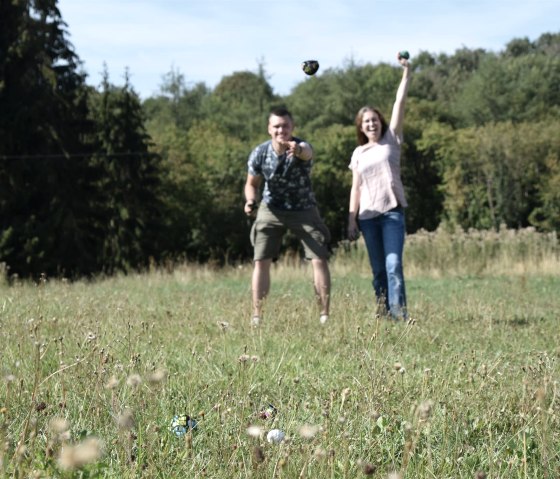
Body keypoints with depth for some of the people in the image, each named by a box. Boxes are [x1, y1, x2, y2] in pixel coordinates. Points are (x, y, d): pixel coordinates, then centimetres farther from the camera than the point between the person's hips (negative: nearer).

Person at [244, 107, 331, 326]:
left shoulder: (301, 147, -24)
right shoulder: (259, 153, -14)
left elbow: (307, 153, -52)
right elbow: (252, 183, 2)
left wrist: (298, 150, -76)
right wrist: (251, 201, -20)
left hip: (303, 210, -1)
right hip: (271, 210, 2)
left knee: (319, 259, -9)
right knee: (261, 261, -7)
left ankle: (325, 314, -1)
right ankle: (257, 316, 0)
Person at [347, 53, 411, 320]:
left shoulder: (391, 141, 7)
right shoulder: (358, 153, 13)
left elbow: (400, 104, 0)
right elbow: (356, 189, 12)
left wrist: (406, 72, -5)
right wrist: (352, 220, 5)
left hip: (392, 210, -3)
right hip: (367, 215, 3)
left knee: (393, 264, -15)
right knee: (378, 268, 4)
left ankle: (398, 313, -21)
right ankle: (383, 313, 7)